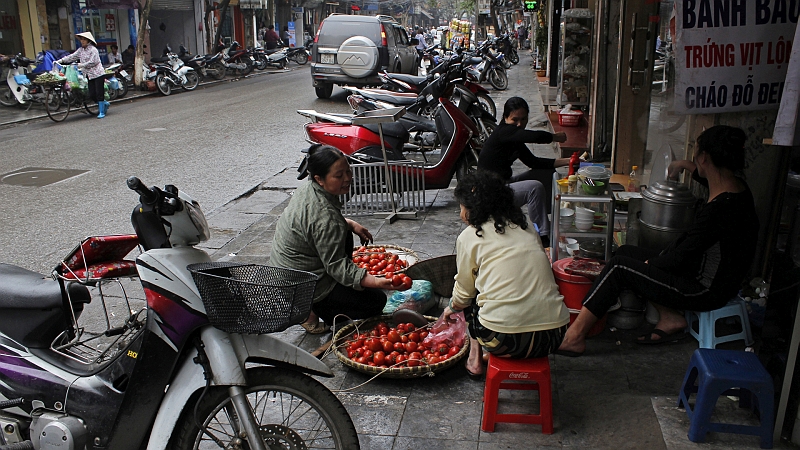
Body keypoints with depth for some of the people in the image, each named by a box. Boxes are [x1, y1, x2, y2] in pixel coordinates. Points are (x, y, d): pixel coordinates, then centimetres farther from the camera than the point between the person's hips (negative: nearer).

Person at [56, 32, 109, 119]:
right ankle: (105, 104, 24)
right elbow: (72, 57, 15)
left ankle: (101, 112, -1)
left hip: (98, 74, -7)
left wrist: (82, 65, -10)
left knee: (99, 93, -7)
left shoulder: (93, 50, -8)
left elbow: (93, 62, -15)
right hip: (89, 75, 7)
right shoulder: (81, 50, 14)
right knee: (92, 95, 1)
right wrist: (61, 60, 7)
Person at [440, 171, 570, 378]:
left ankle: (475, 360, 25)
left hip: (505, 339, -4)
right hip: (553, 336, 4)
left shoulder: (469, 237, 1)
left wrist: (451, 308, 35)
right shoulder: (527, 228, 15)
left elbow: (463, 295, 10)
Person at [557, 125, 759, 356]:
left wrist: (651, 263, -4)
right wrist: (686, 165, 39)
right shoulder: (736, 187, 0)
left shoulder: (719, 208, -29)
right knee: (626, 252, 9)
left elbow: (680, 259, -22)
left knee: (619, 267, -11)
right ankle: (671, 318, 7)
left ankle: (574, 337, -9)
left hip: (706, 291, -10)